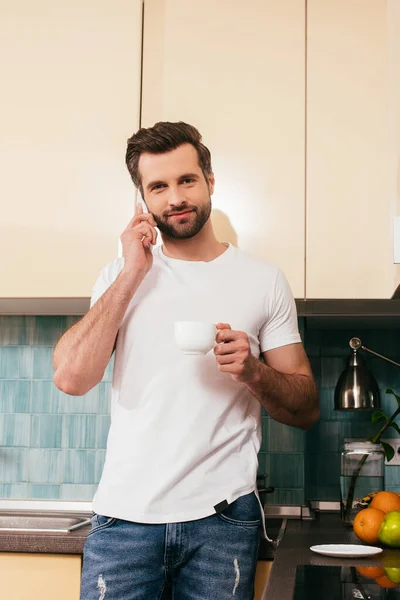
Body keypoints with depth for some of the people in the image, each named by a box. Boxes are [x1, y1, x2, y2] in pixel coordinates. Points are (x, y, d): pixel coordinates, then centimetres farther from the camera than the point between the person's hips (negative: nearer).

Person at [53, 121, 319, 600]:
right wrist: (131, 275, -8)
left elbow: (306, 410, 5)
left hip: (223, 519, 0)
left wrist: (253, 370, -15)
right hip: (126, 513, 1)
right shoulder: (120, 274, 7)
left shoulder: (264, 280, 4)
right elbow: (71, 378, -8)